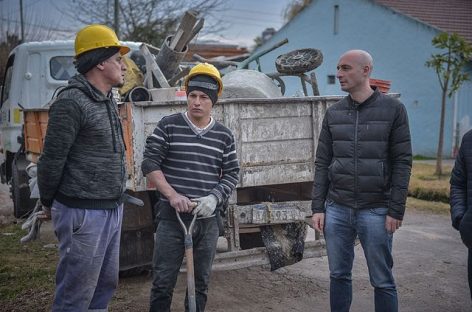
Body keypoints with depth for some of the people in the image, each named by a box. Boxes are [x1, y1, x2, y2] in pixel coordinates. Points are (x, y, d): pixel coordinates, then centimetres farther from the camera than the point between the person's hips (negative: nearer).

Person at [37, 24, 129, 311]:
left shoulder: (108, 101, 12)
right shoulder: (71, 102, -16)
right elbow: (52, 159, -12)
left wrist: (115, 196, 18)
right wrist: (48, 202, -1)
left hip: (112, 210, 9)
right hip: (84, 213, -9)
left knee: (106, 285, 17)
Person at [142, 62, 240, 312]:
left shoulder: (224, 136, 6)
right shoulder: (168, 126, 0)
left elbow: (231, 174, 8)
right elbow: (149, 164, -3)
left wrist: (214, 198, -11)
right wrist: (172, 194, -14)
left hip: (208, 220, 3)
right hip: (171, 216, -2)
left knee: (201, 283, 12)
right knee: (163, 282, 1)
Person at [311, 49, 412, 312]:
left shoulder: (393, 109, -2)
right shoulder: (333, 113, 8)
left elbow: (402, 163, -4)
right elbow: (322, 163, 8)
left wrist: (396, 210, -9)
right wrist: (318, 207, 3)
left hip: (376, 211, -3)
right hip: (336, 209, 3)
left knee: (382, 281, 5)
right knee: (339, 275, 11)